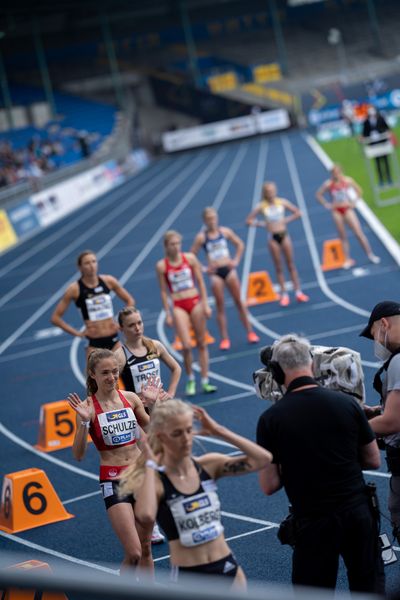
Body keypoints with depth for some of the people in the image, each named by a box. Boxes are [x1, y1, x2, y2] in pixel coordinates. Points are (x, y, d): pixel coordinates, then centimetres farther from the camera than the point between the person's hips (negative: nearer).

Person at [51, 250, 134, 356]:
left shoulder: (108, 281, 1)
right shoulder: (75, 289, -7)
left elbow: (130, 301, 13)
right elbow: (56, 318, -4)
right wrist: (77, 333, -6)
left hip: (113, 339, 3)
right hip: (94, 343, -3)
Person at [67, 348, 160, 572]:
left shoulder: (130, 398, 2)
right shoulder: (88, 406, -9)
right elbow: (79, 454, -12)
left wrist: (152, 405, -2)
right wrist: (84, 422, -25)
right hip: (114, 482, -4)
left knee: (146, 548, 12)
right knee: (133, 554, -11)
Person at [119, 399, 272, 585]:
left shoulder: (209, 465, 0)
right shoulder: (155, 480, -12)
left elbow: (263, 458, -8)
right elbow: (146, 516, -36)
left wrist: (219, 431, -7)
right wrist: (150, 466, -22)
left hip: (227, 569, 4)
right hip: (188, 578, -4)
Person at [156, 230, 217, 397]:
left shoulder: (190, 258, -1)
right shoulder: (161, 266, -4)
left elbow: (200, 282, 4)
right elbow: (164, 291, 1)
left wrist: (205, 304, 0)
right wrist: (167, 314, -1)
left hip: (195, 302, 2)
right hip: (178, 306, -2)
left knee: (201, 343, 6)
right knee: (186, 345, -13)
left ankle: (205, 381, 14)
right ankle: (190, 380, 8)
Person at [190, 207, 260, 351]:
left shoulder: (225, 231, 1)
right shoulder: (201, 237, -5)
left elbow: (240, 244, 13)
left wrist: (236, 260, 4)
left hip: (228, 269, 2)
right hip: (215, 273, -2)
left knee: (239, 301, 5)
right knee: (220, 306, 1)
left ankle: (250, 332, 12)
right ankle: (224, 338, 6)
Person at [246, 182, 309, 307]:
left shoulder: (282, 202, 0)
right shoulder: (261, 206, -3)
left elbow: (297, 213, 7)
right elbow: (249, 221, 1)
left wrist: (286, 220, -3)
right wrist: (262, 224, -6)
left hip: (284, 234, 1)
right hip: (272, 237, -1)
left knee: (291, 264, 4)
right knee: (278, 266, 4)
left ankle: (298, 292, 7)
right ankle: (284, 294, 9)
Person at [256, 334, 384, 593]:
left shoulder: (271, 419, -10)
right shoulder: (347, 403, -4)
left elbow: (269, 486, -7)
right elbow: (373, 461, 5)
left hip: (313, 521, -2)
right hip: (358, 511, 2)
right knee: (370, 586, 18)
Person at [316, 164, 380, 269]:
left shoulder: (348, 181, -6)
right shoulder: (328, 184, -5)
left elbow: (359, 190, 8)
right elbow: (319, 194, 8)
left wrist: (354, 201, 0)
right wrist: (326, 204, 0)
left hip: (347, 209, -1)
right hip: (336, 211, 1)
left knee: (359, 233, -5)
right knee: (343, 236, 5)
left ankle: (370, 254, 5)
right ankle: (347, 259, 10)